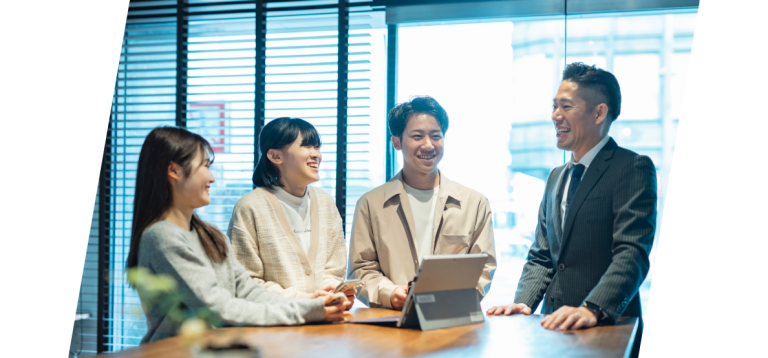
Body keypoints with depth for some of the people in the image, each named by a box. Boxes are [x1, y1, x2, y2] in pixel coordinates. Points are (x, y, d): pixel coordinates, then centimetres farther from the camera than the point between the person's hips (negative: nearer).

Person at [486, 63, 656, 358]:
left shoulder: (633, 168, -2)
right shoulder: (557, 177, 20)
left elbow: (632, 254, -13)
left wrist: (592, 310, -26)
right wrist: (523, 303, 1)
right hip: (554, 329, 5)